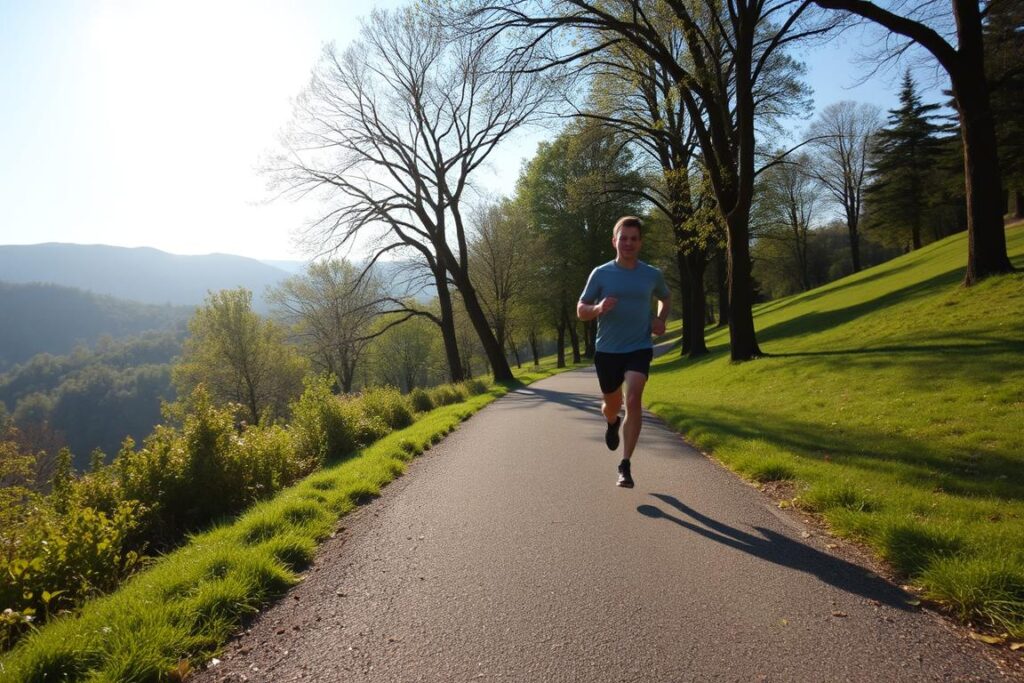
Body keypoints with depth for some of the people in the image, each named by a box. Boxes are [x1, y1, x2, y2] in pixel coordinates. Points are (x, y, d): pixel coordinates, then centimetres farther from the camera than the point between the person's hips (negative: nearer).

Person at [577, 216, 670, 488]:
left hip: (639, 348, 0)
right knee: (612, 404, 14)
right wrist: (598, 308, -22)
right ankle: (612, 423, 53)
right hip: (607, 350, 1)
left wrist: (660, 320, 2)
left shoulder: (653, 275, 1)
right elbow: (581, 311, 0)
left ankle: (625, 465, -13)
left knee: (633, 400, -20)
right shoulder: (600, 273, -3)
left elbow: (665, 299, 22)